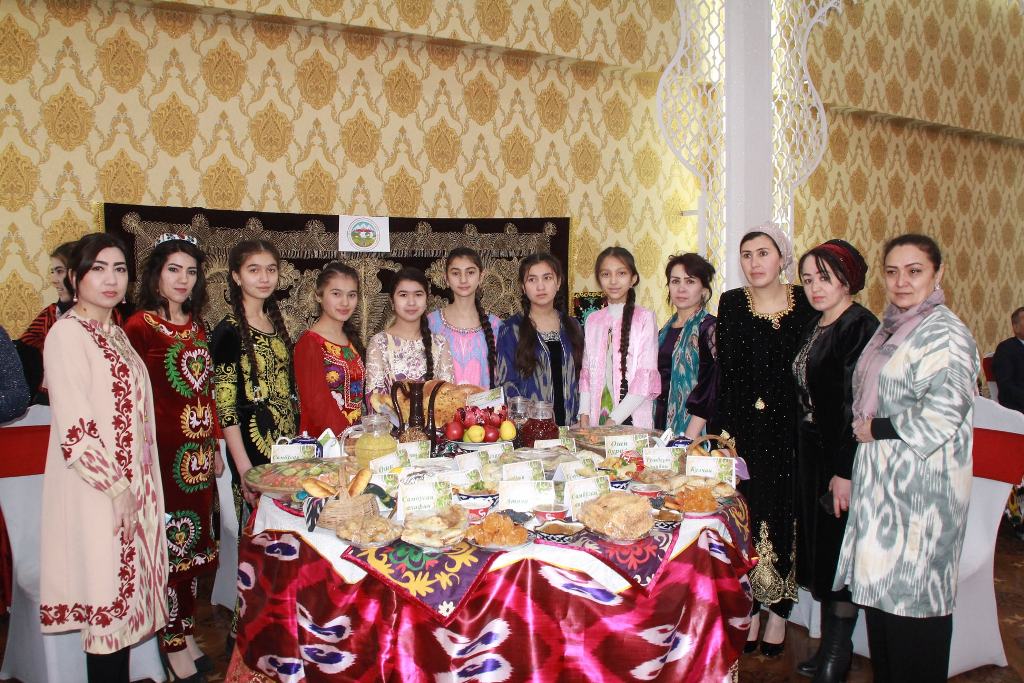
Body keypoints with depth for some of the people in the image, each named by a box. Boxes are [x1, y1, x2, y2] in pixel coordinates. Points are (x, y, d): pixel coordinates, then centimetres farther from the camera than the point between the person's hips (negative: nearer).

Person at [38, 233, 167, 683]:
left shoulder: (115, 333, 12)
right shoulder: (67, 333, -13)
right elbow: (74, 431, -19)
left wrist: (136, 489, 14)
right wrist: (116, 488, -16)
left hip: (132, 488, 8)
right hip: (98, 493, -8)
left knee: (123, 592, 15)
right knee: (106, 598, 1)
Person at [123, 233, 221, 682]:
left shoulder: (196, 326, 11)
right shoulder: (139, 326, -9)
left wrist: (215, 447, 15)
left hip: (198, 453, 7)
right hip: (162, 453, -6)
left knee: (193, 544, 14)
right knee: (169, 545, 3)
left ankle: (187, 632, 29)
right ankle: (174, 644, 18)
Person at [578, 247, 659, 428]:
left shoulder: (644, 318, -4)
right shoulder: (593, 320, 10)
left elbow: (646, 377, -9)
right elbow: (586, 371, 12)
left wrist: (614, 419, -14)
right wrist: (584, 415, 0)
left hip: (632, 418, -3)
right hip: (597, 418, 4)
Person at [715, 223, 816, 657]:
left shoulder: (806, 303, 0)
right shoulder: (731, 304, 1)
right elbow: (724, 373, -3)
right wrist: (726, 431, -9)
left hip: (790, 431, 0)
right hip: (743, 430, 0)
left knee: (784, 518, 6)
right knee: (746, 518, 4)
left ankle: (779, 610, 23)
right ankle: (749, 609, 21)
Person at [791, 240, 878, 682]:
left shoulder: (861, 327, -15)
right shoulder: (816, 327, 12)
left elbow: (859, 406, -20)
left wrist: (845, 472, -21)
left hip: (842, 456, -8)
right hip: (812, 454, 8)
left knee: (840, 551, 3)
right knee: (819, 550, 14)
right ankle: (828, 646, 28)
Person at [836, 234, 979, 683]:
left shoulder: (944, 333, -13)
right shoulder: (890, 329, 14)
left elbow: (944, 409, -24)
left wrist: (877, 429, -14)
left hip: (921, 490, -9)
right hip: (883, 485, 9)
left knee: (913, 596, 0)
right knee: (881, 589, 15)